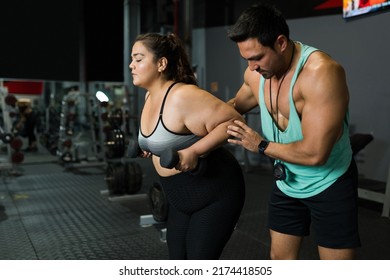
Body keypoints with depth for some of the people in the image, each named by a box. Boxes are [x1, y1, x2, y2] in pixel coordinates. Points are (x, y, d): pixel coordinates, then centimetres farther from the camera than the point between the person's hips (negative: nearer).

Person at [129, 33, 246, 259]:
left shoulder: (183, 96, -25)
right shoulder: (151, 96, 3)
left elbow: (234, 121, -27)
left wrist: (194, 151, -32)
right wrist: (150, 147, 8)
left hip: (216, 194, -9)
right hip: (183, 199, 9)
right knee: (178, 260, 17)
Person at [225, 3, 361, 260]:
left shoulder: (321, 72, -30)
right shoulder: (255, 73, -6)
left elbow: (314, 153, -33)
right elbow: (236, 105, 17)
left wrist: (261, 146, -19)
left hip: (329, 185, -6)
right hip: (286, 183, 6)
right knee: (280, 257, 14)